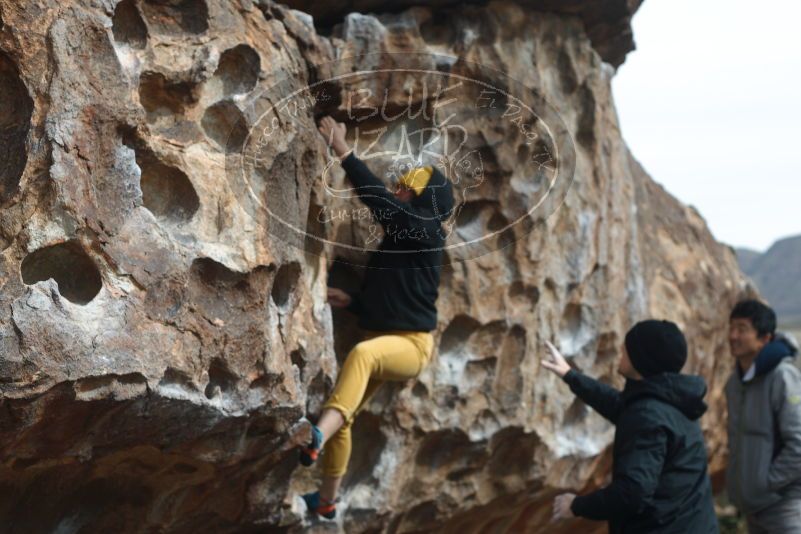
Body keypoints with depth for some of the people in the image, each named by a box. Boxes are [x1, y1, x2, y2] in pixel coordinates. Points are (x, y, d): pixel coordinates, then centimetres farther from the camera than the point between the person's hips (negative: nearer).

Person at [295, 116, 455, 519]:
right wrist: (350, 301, 5)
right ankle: (326, 500, 24)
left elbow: (378, 199, -24)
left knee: (362, 354, -42)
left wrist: (343, 152, -22)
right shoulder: (396, 239, 15)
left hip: (411, 342, -10)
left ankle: (316, 439, -62)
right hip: (380, 337, 10)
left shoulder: (425, 232, -11)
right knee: (340, 417, 10)